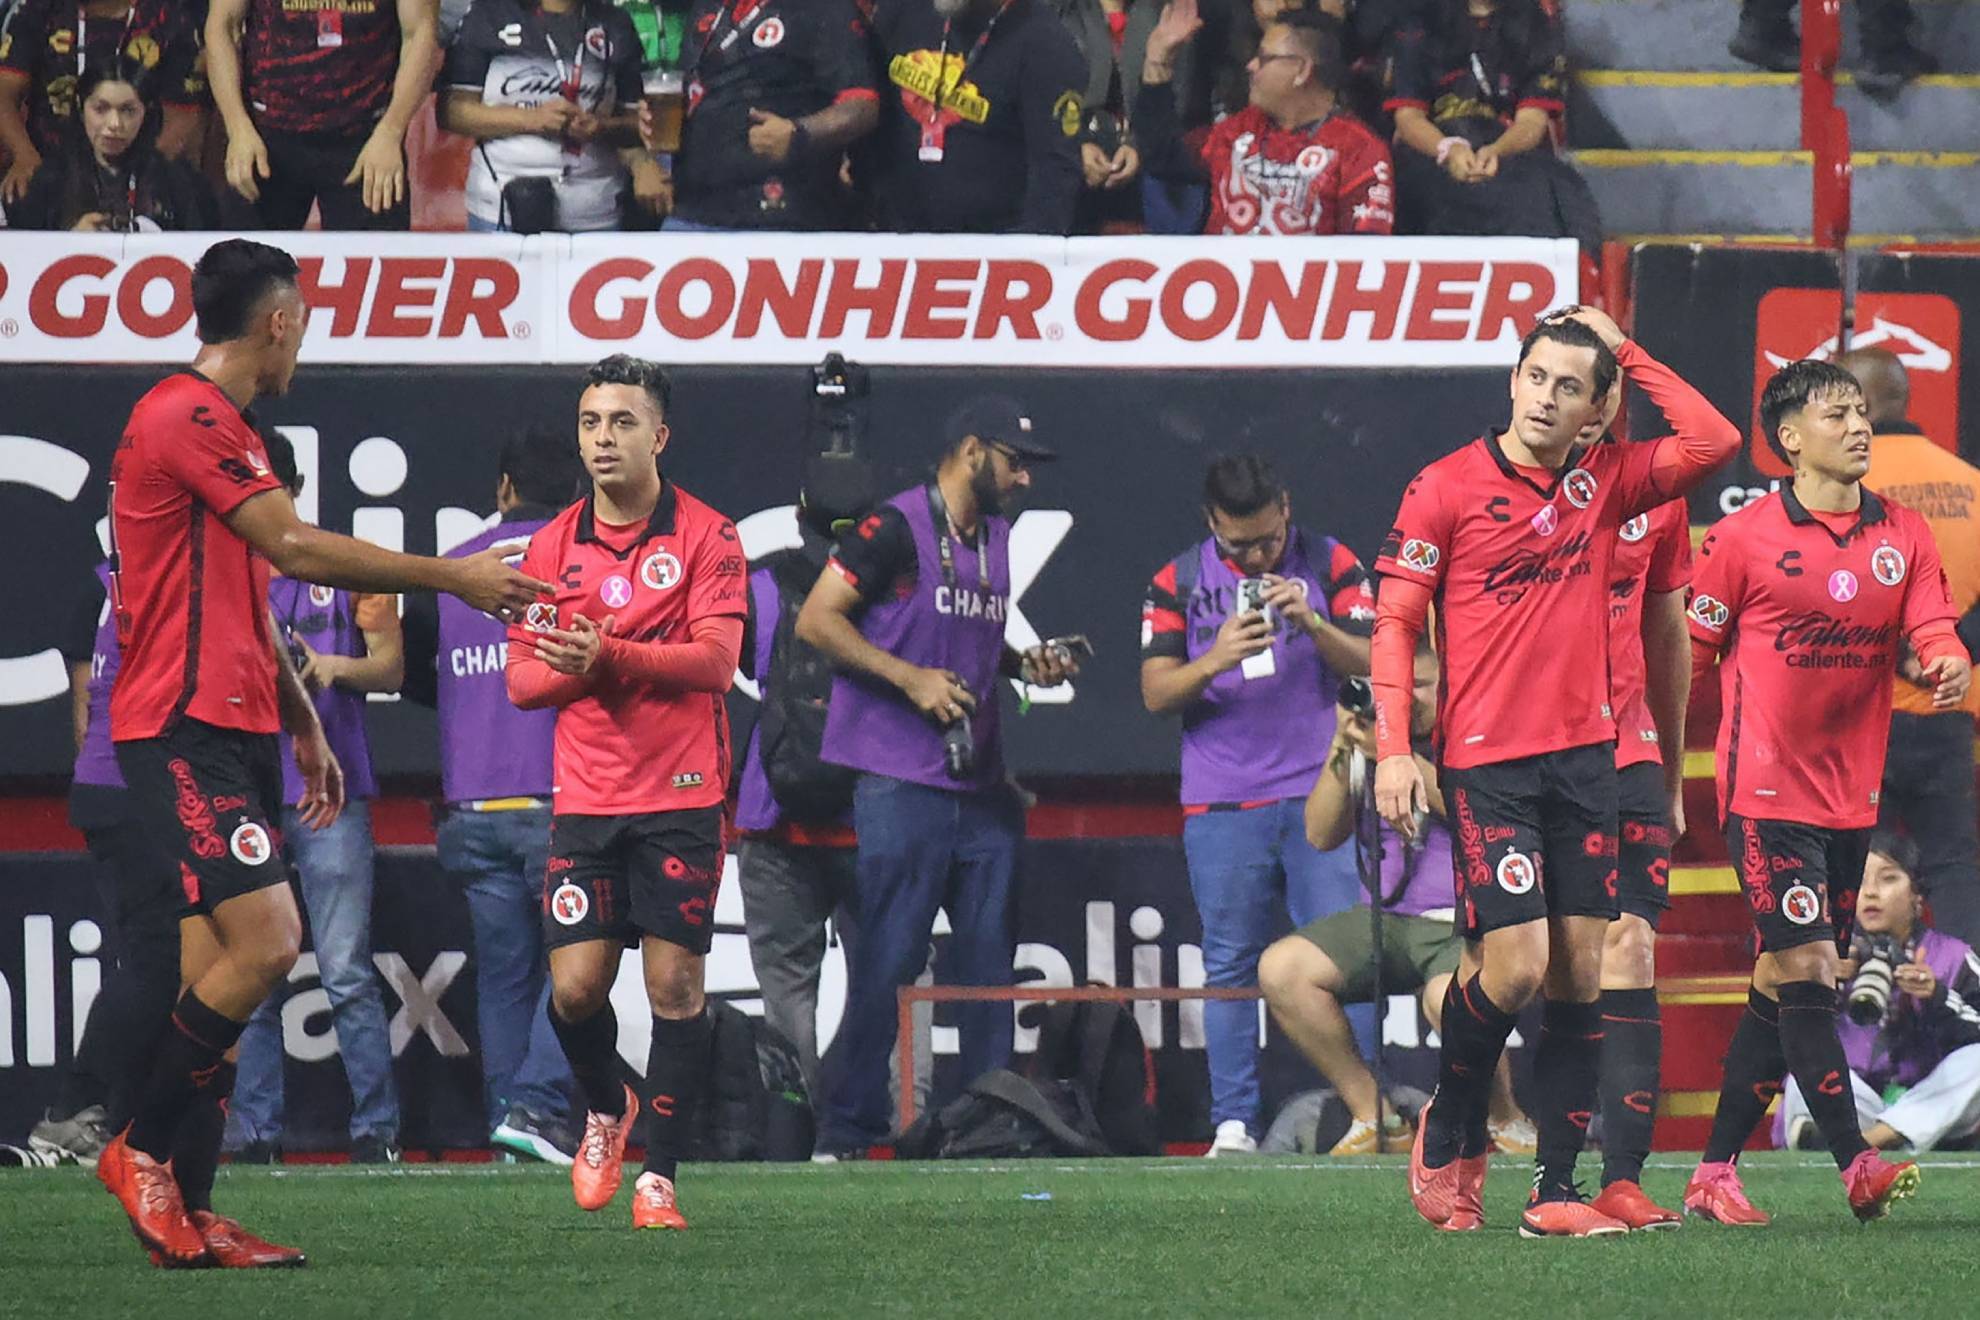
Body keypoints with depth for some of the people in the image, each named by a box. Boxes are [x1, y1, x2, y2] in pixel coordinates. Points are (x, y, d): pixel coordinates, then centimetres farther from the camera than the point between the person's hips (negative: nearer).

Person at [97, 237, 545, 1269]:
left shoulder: (220, 428, 21)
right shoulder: (185, 418, -12)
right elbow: (297, 548, -18)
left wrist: (304, 727, 26)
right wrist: (453, 578, -12)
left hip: (234, 733, 10)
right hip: (185, 729, -10)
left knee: (216, 970, 5)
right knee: (264, 942, -18)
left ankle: (185, 1216, 4)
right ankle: (142, 1150, -7)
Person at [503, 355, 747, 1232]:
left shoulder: (705, 537, -3)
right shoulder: (553, 546, 9)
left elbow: (715, 659, -13)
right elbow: (521, 676, 9)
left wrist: (611, 655, -23)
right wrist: (571, 669, -12)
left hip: (681, 800, -3)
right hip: (585, 799, 3)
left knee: (676, 985, -5)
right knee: (576, 987, -3)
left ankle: (660, 1175, 2)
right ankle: (605, 1110, 27)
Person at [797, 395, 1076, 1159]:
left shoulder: (996, 536, 17)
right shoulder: (897, 528, -8)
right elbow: (817, 620, -10)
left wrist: (1025, 665, 11)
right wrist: (910, 679, -16)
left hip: (981, 783, 8)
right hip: (902, 785, -8)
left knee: (989, 954, 7)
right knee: (889, 959, -9)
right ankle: (845, 1132, -5)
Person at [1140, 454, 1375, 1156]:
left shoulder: (1330, 565, 4)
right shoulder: (1176, 583, 5)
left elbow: (1372, 664, 0)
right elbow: (1156, 693, 0)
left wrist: (1314, 625, -18)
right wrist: (1215, 661, -19)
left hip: (1318, 797, 0)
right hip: (1221, 805, 0)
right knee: (1231, 969, 1)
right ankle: (1233, 1124, 2)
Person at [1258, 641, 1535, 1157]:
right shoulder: (1368, 737, 14)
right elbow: (1321, 834, 8)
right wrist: (1341, 749, -5)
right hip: (1386, 918, 6)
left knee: (1448, 998, -38)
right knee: (1280, 968, -16)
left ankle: (1505, 1121, -9)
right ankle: (1372, 1118, -7)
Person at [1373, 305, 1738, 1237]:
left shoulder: (1603, 481, 8)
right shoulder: (1447, 488, -3)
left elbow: (1712, 443, 0)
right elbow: (1393, 621, -2)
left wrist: (1625, 353, 1)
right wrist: (1394, 749, -11)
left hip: (1584, 756, 4)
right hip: (1488, 764, -4)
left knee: (1579, 974, 1)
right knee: (1516, 968, -12)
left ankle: (1556, 1192, 5)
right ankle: (1449, 1135, 14)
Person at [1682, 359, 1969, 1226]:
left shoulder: (1903, 536, 8)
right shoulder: (1744, 539, -5)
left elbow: (1932, 630, -1)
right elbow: (1691, 654, 1)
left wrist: (1949, 665, -23)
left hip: (1851, 792, 5)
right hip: (1767, 789, -5)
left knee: (1780, 988, 8)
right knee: (1804, 967, -14)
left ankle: (1716, 1172, 14)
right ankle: (1856, 1164, -15)